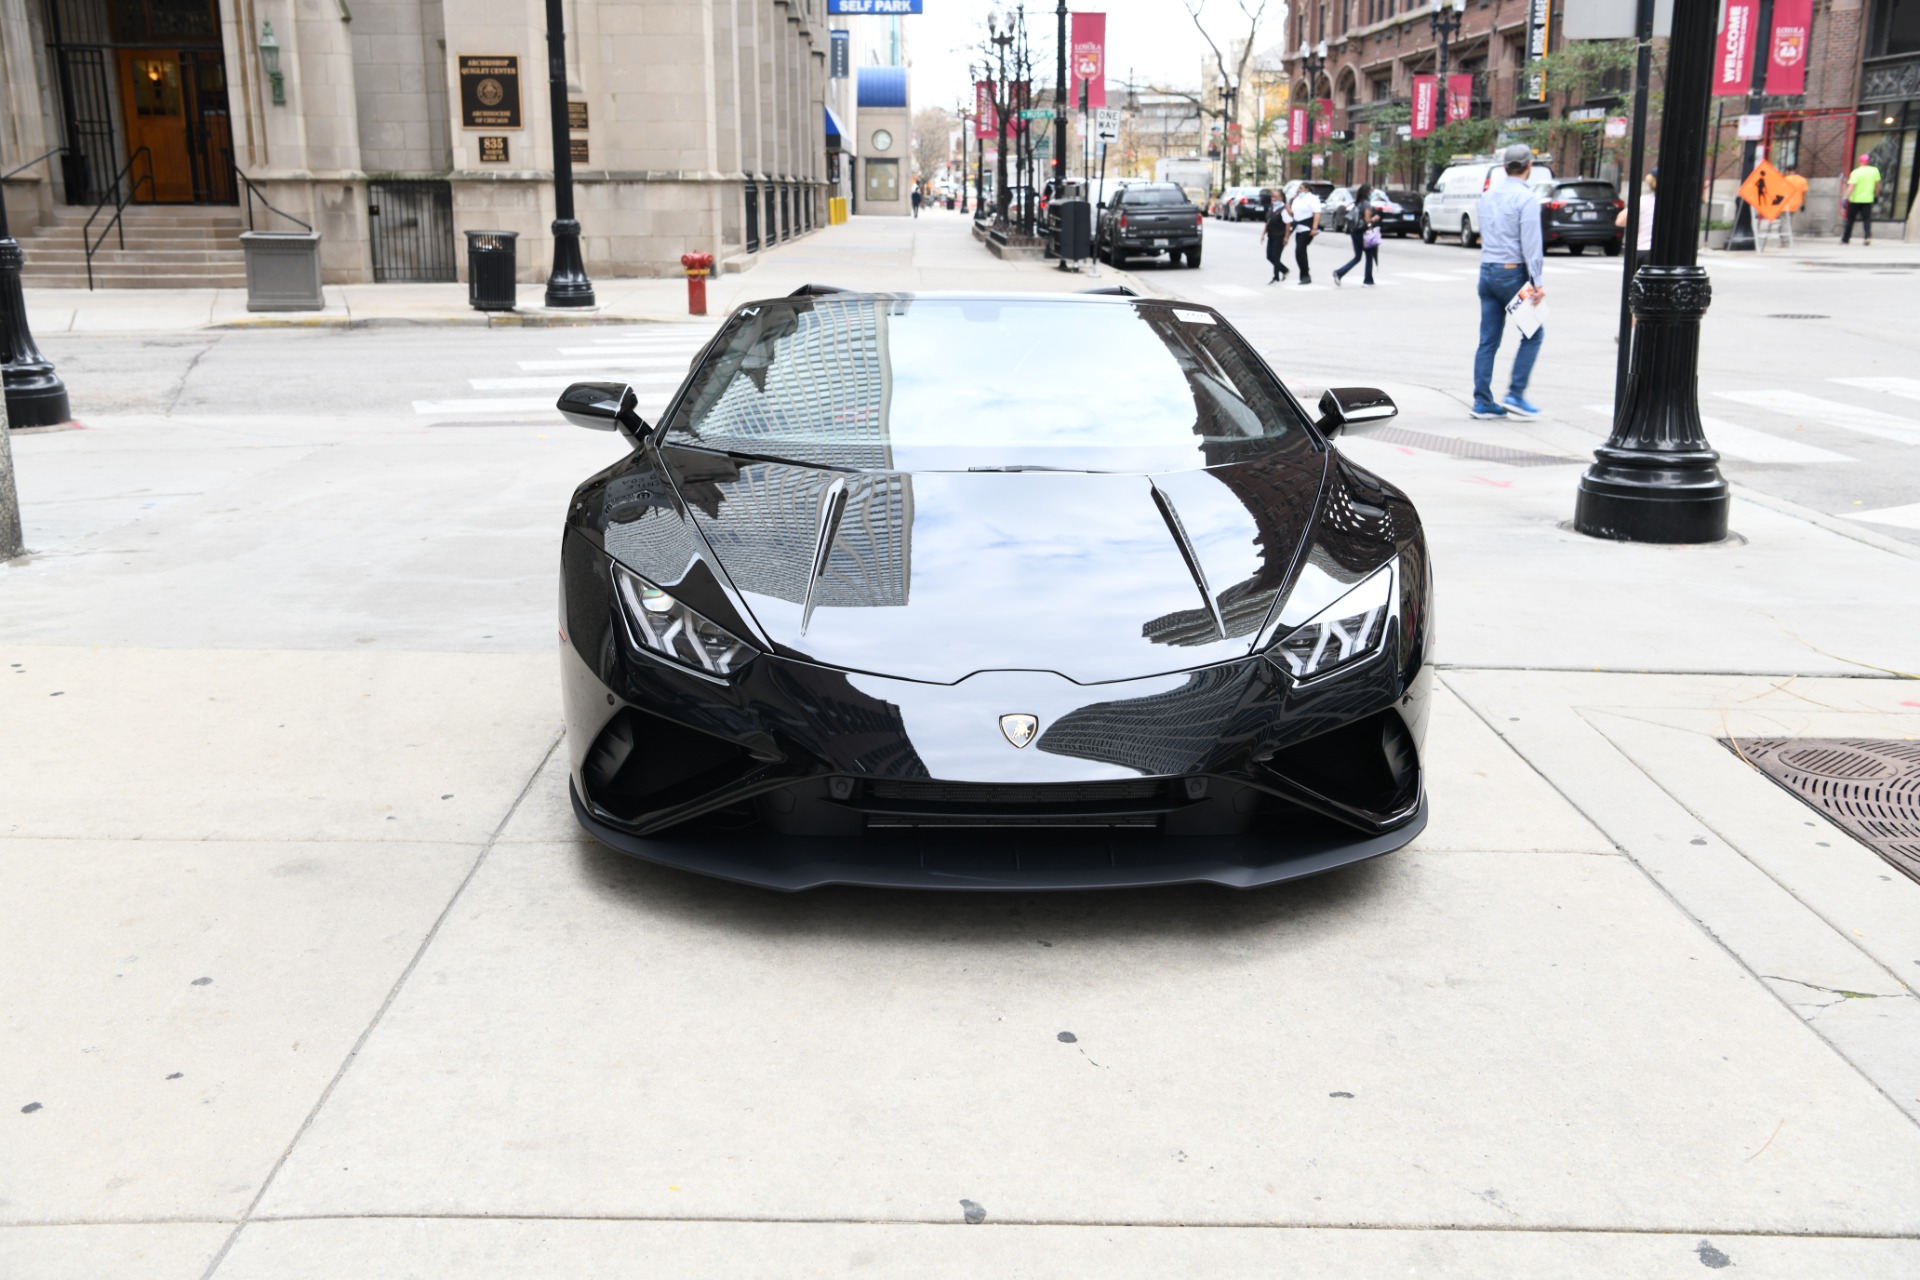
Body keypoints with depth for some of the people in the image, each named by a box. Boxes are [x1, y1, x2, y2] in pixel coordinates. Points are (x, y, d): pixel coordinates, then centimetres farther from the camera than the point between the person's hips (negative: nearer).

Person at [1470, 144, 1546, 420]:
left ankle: (1483, 402, 6)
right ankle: (1515, 394, -1)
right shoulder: (1526, 198, -11)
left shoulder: (1488, 195, 10)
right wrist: (1537, 282, -14)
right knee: (1533, 334, 6)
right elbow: (1531, 243, -15)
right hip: (1513, 273, -7)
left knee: (1488, 340, 7)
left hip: (1487, 271, 7)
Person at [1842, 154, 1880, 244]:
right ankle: (1868, 236, -17)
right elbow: (1877, 185, 10)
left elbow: (1851, 187, -19)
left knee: (1850, 220, 9)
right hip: (1868, 199, 3)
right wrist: (1876, 195, 23)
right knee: (1867, 219, 4)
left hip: (1855, 199, -3)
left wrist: (1846, 198, -21)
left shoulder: (1856, 172, -11)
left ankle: (1845, 239, 16)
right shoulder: (1875, 171, 2)